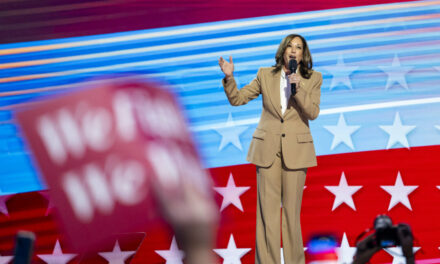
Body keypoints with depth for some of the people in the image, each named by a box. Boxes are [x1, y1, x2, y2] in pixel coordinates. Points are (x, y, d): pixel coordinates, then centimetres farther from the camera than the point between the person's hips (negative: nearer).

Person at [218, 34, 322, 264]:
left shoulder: (313, 79, 2)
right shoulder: (265, 75, 4)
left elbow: (313, 113, -8)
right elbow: (236, 99, 3)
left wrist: (298, 87, -20)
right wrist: (229, 77, -14)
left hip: (296, 150, 0)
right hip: (267, 148, 1)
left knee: (291, 210, 3)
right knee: (267, 209, -2)